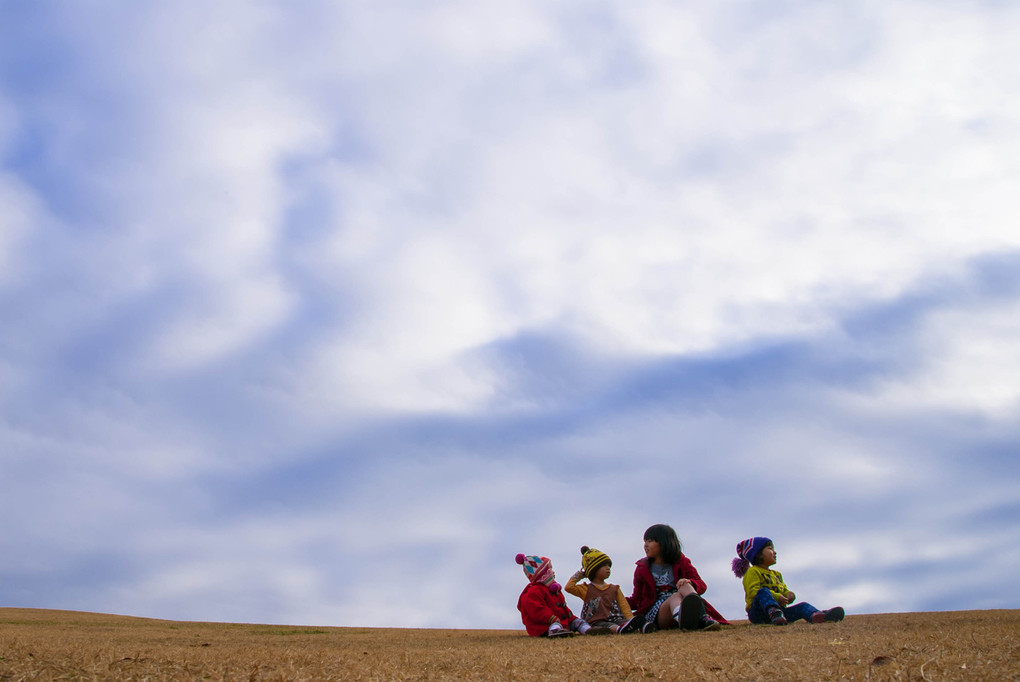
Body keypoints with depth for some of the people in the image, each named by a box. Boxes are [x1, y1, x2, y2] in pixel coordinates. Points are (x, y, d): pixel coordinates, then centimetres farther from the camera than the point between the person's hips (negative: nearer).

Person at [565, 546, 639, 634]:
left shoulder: (614, 589, 21)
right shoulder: (586, 589, 15)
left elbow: (624, 606, 10)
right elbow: (569, 587, 0)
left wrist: (630, 619, -9)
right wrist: (579, 574, 13)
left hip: (615, 619, 2)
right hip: (597, 622, -2)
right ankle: (618, 629, -67)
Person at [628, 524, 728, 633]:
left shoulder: (681, 563, 15)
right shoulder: (642, 569, 17)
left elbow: (702, 585, 3)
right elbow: (636, 600, 18)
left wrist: (689, 583, -19)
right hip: (655, 613, -1)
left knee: (685, 585, -28)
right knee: (676, 596, -34)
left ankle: (703, 618, -59)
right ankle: (684, 621, -74)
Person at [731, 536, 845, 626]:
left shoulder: (776, 574, 29)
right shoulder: (753, 572, 1)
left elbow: (784, 590, 27)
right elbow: (753, 591, -14)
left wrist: (789, 595, 1)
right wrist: (775, 596, -22)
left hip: (779, 608, 7)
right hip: (758, 613, -7)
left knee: (802, 606, -12)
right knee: (763, 591, -33)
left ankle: (817, 616, -46)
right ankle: (774, 614, -60)